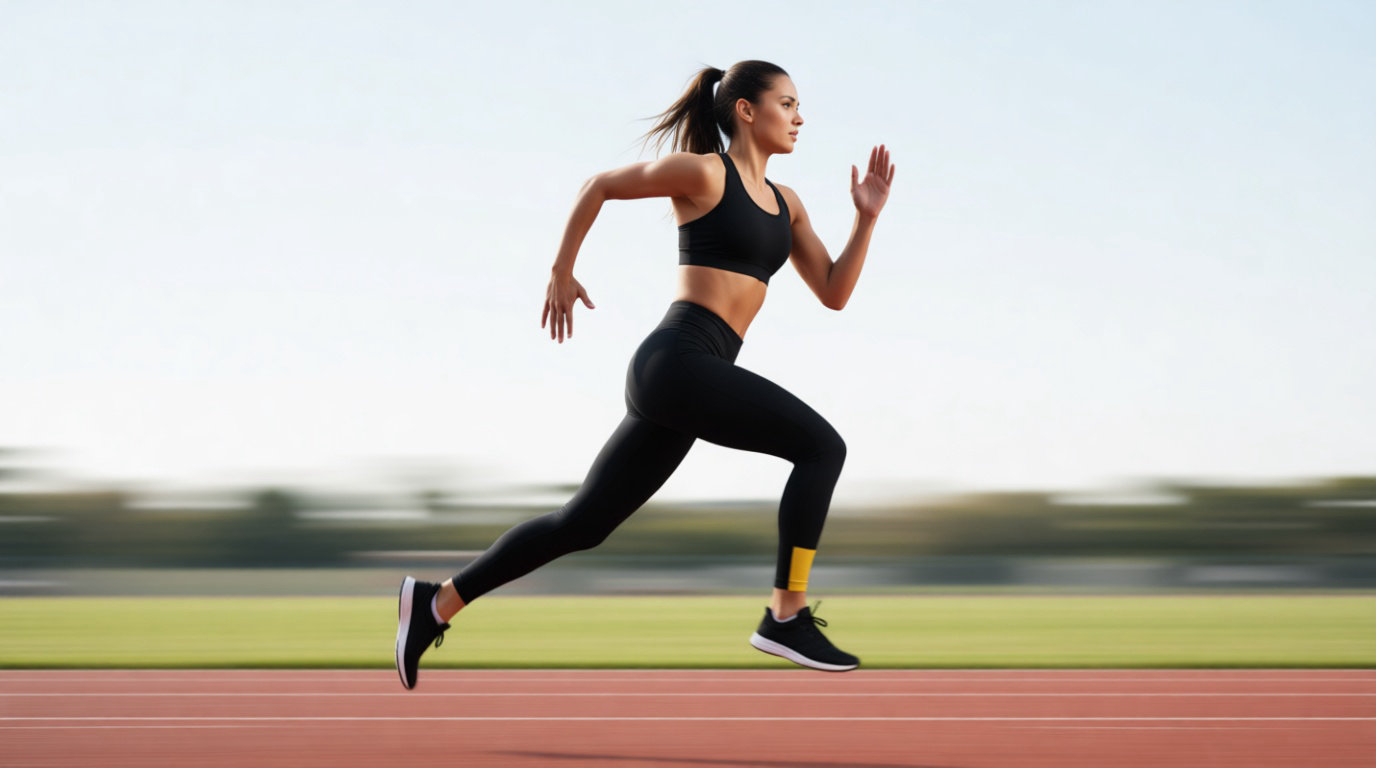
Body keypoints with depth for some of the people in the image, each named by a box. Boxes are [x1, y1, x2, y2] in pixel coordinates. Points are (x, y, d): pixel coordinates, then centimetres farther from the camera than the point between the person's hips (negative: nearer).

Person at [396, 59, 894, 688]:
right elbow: (599, 185, 7)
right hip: (677, 360, -8)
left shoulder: (785, 204, 20)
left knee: (583, 524, 10)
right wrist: (561, 272, 9)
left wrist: (867, 217, 7)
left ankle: (437, 603, 16)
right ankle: (786, 617, -15)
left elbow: (834, 293, 18)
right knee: (821, 445, -16)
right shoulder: (701, 173, -2)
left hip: (699, 377, 8)